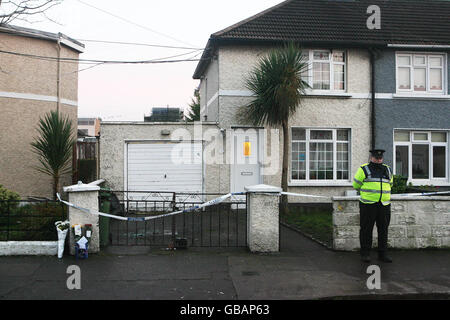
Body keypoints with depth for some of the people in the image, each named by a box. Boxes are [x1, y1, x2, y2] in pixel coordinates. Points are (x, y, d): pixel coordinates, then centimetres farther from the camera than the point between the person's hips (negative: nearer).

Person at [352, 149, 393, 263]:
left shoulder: (387, 170, 14)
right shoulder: (364, 169, 0)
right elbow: (356, 184, 7)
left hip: (384, 205, 4)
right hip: (368, 204, -4)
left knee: (383, 230, 7)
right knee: (366, 229, 0)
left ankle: (382, 254, 15)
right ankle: (365, 253, 9)